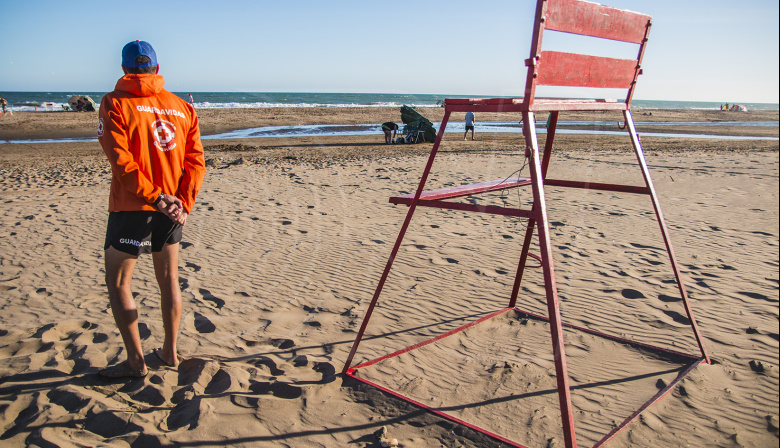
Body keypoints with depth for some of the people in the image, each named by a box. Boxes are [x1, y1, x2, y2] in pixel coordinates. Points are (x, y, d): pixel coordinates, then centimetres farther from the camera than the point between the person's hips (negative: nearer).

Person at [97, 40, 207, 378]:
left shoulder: (115, 103, -5)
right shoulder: (182, 107, 8)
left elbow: (121, 160, -17)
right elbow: (196, 160, 1)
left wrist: (154, 197, -14)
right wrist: (183, 204, -4)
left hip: (131, 207, -5)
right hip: (172, 209, 5)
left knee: (118, 283, 8)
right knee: (169, 279, 16)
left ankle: (136, 361, 10)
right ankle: (169, 353, 25)